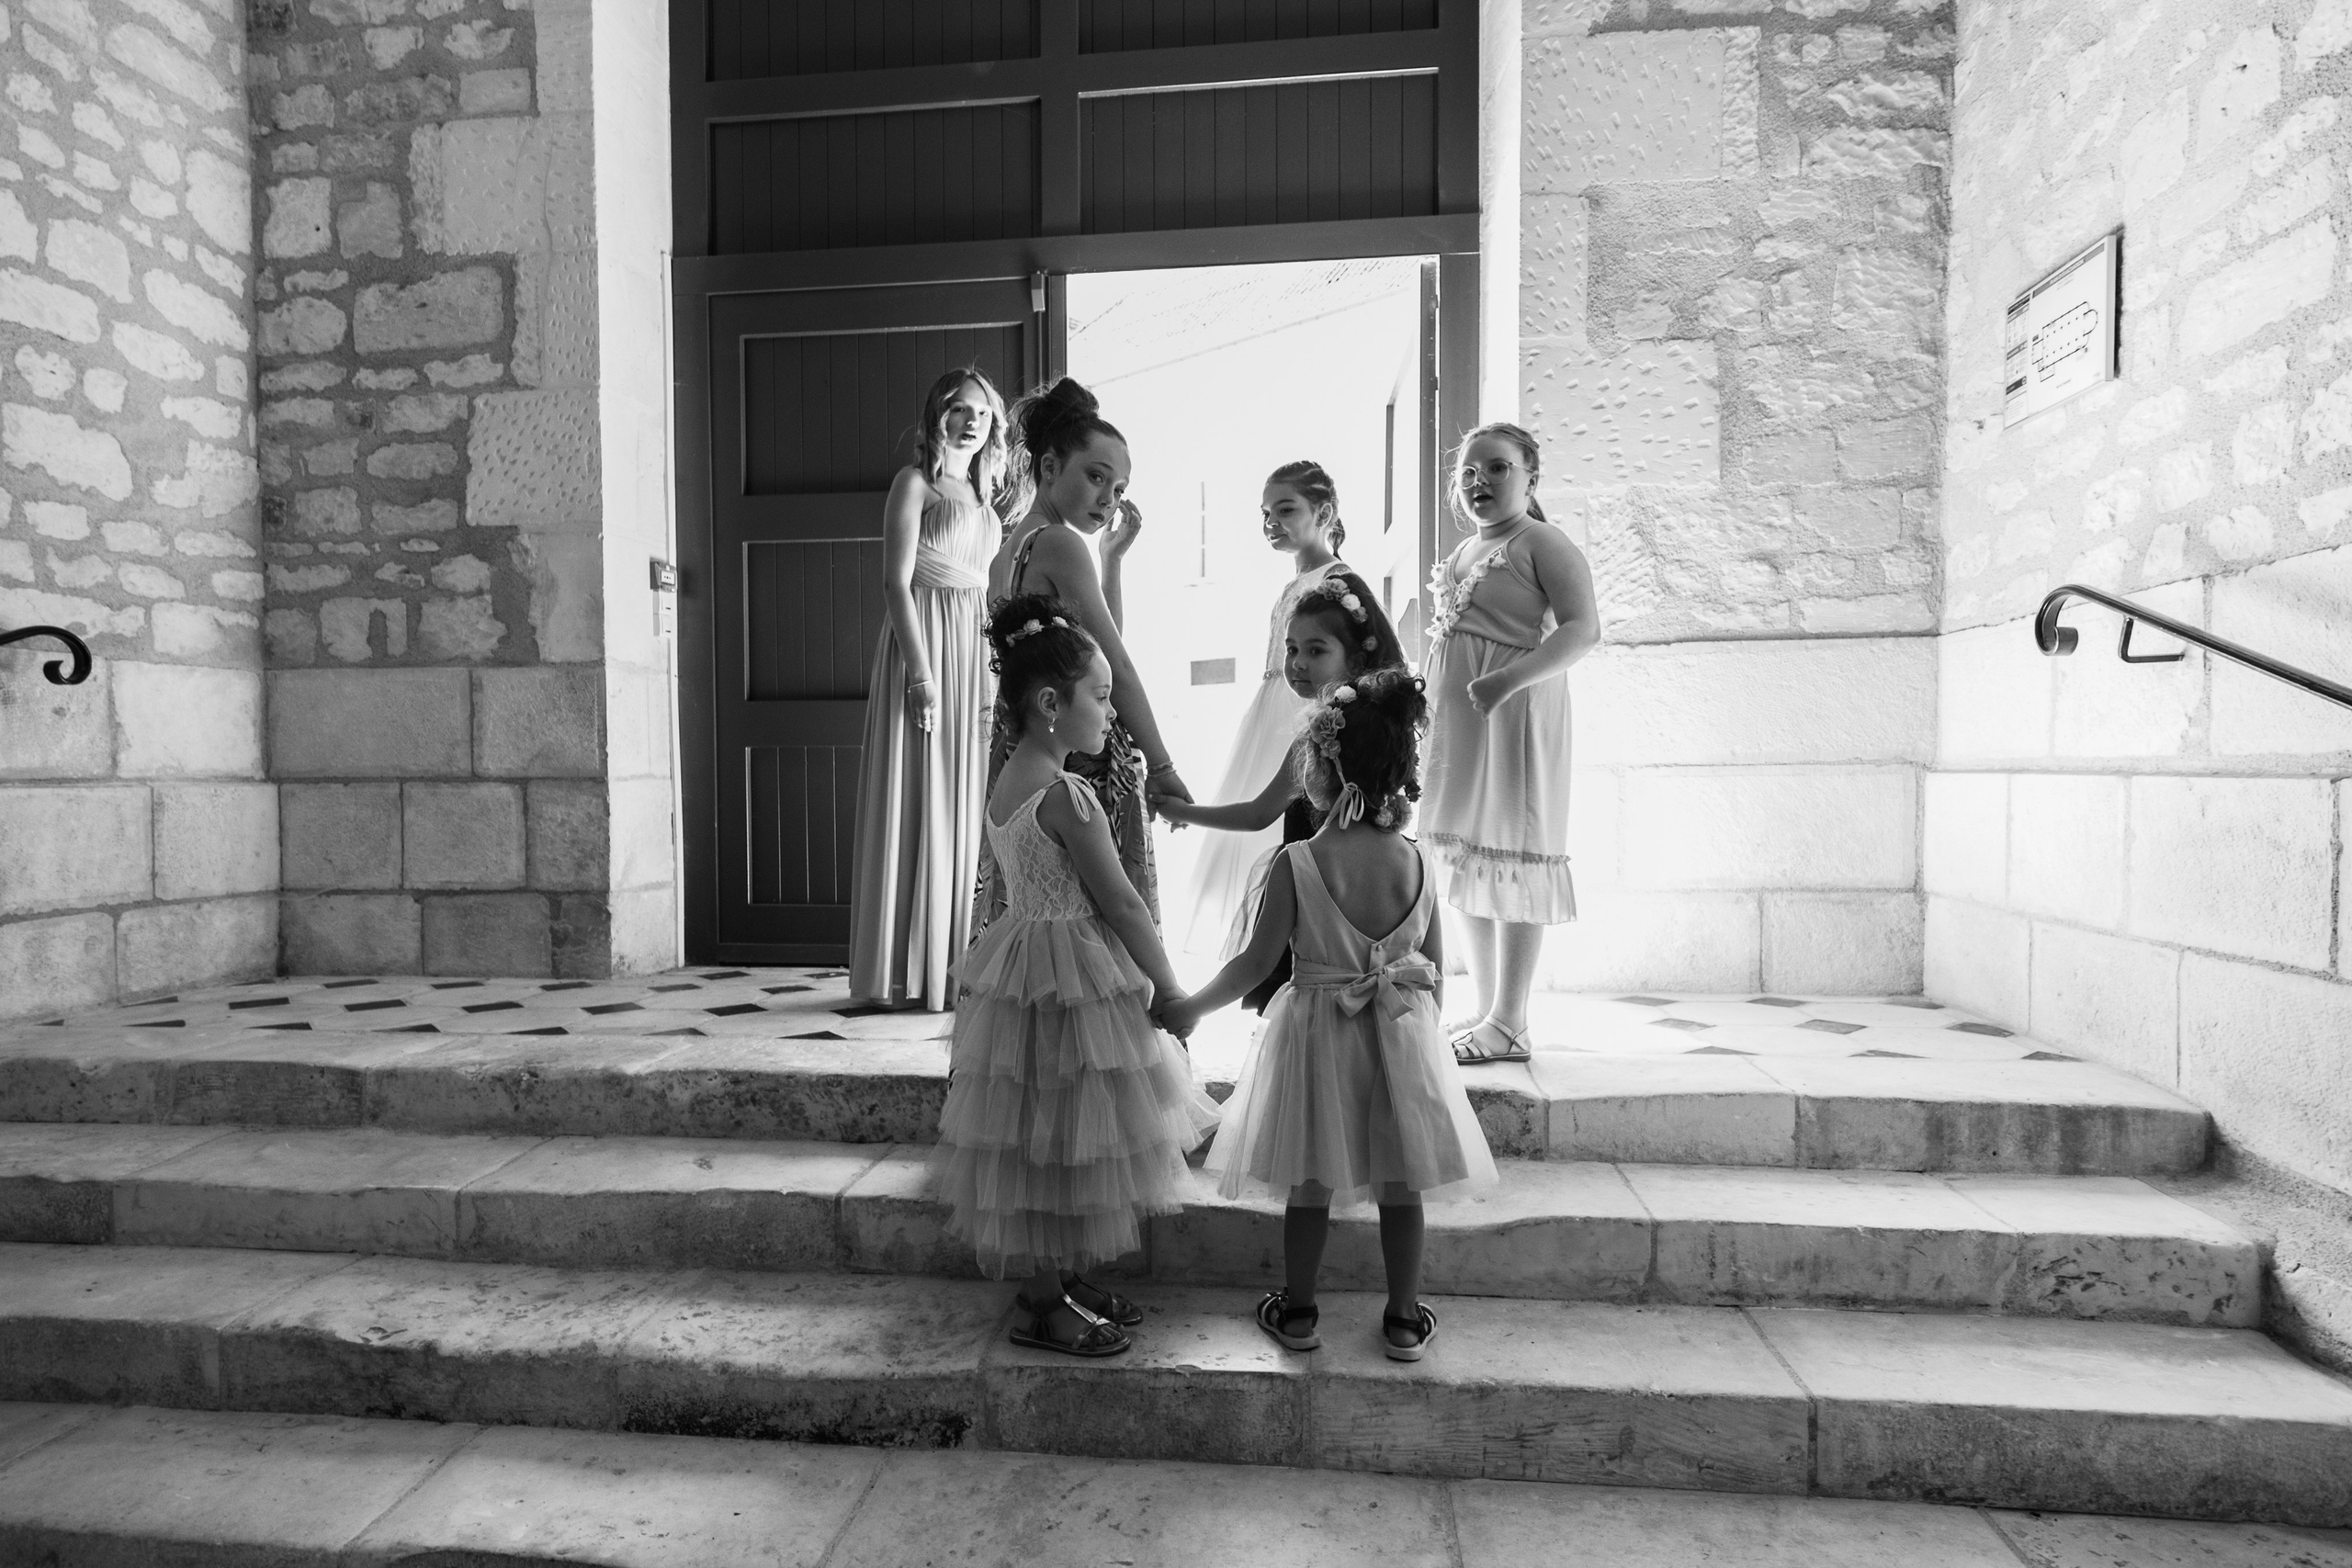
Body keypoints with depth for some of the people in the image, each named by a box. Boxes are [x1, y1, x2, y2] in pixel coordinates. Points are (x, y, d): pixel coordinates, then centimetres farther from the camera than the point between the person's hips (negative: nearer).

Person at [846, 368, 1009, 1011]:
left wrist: (994, 673, 14)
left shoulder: (982, 492, 20)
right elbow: (896, 582, -11)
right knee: (921, 803, -5)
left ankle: (959, 962, 17)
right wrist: (921, 672, -19)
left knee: (967, 804, 8)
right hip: (925, 643, -8)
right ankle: (912, 972, 2)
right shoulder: (915, 482, -2)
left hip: (976, 649, 8)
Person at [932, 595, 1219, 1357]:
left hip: (1022, 964, 9)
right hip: (1070, 980, -9)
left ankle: (1063, 1279, 33)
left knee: (1043, 1138, 18)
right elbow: (1121, 903, -17)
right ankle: (1047, 1307, 19)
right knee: (1059, 1141, 4)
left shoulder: (1006, 783, 7)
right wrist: (1169, 989, -5)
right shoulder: (1067, 794, -21)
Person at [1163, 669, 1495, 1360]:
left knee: (1310, 1185, 15)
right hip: (1402, 1035, 2)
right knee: (1400, 1186, 16)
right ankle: (1405, 1319, 30)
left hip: (1317, 1034, -2)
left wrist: (1190, 1008, 1)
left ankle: (1297, 1310, 32)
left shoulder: (1296, 864, -18)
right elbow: (1435, 969, -1)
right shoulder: (1417, 862, -8)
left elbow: (1257, 963, -12)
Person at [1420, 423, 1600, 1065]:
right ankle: (1486, 1013, 21)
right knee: (1466, 864, 10)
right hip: (1457, 721, 9)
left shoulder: (1540, 542, -6)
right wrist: (1425, 700, 15)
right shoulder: (1463, 553, 19)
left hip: (1513, 712, -9)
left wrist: (1508, 680, -29)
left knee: (1510, 860, -5)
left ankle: (1507, 1024, 3)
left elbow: (1582, 628, -17)